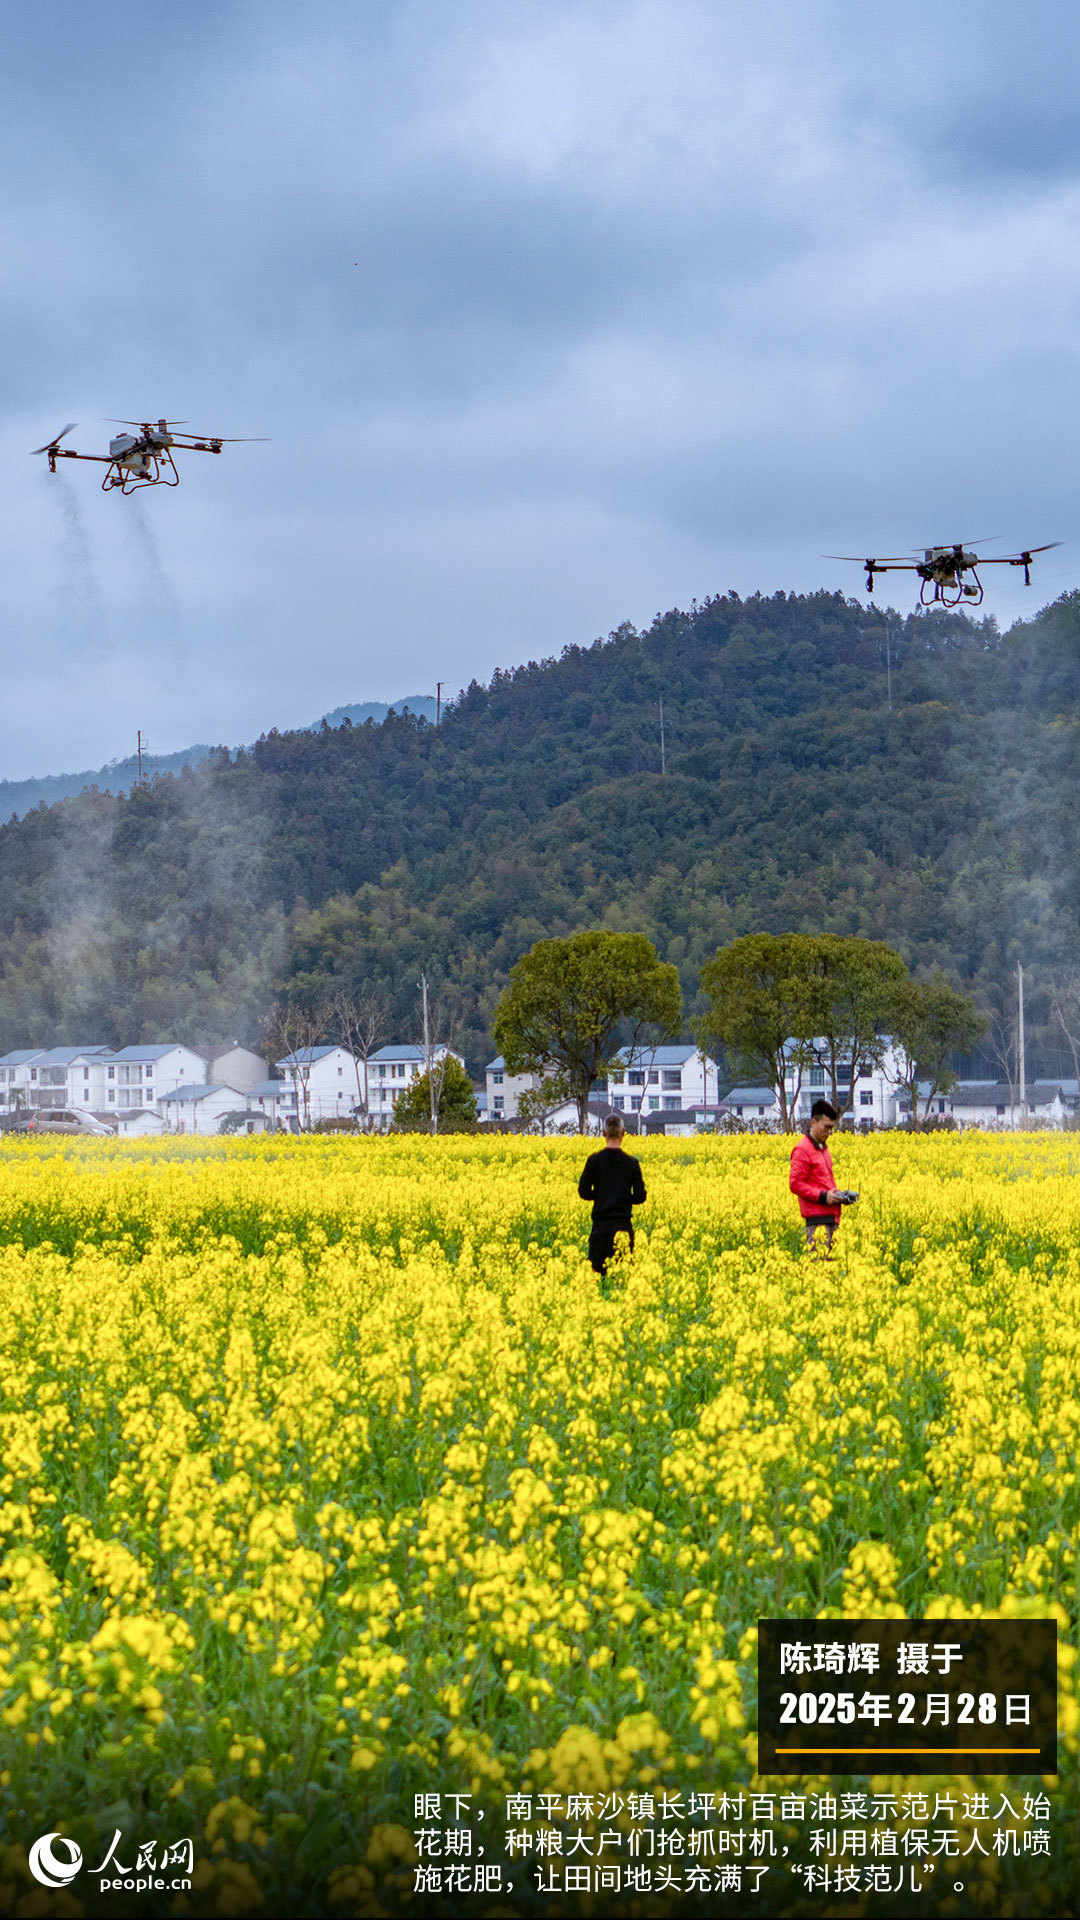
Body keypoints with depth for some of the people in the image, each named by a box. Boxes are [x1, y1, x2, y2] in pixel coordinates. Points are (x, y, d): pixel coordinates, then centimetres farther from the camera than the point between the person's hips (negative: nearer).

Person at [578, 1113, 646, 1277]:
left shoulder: (594, 1160, -6)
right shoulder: (631, 1163, -4)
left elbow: (583, 1191, -3)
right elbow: (640, 1197, -3)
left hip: (601, 1224, 0)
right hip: (623, 1224, 0)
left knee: (597, 1270, 3)